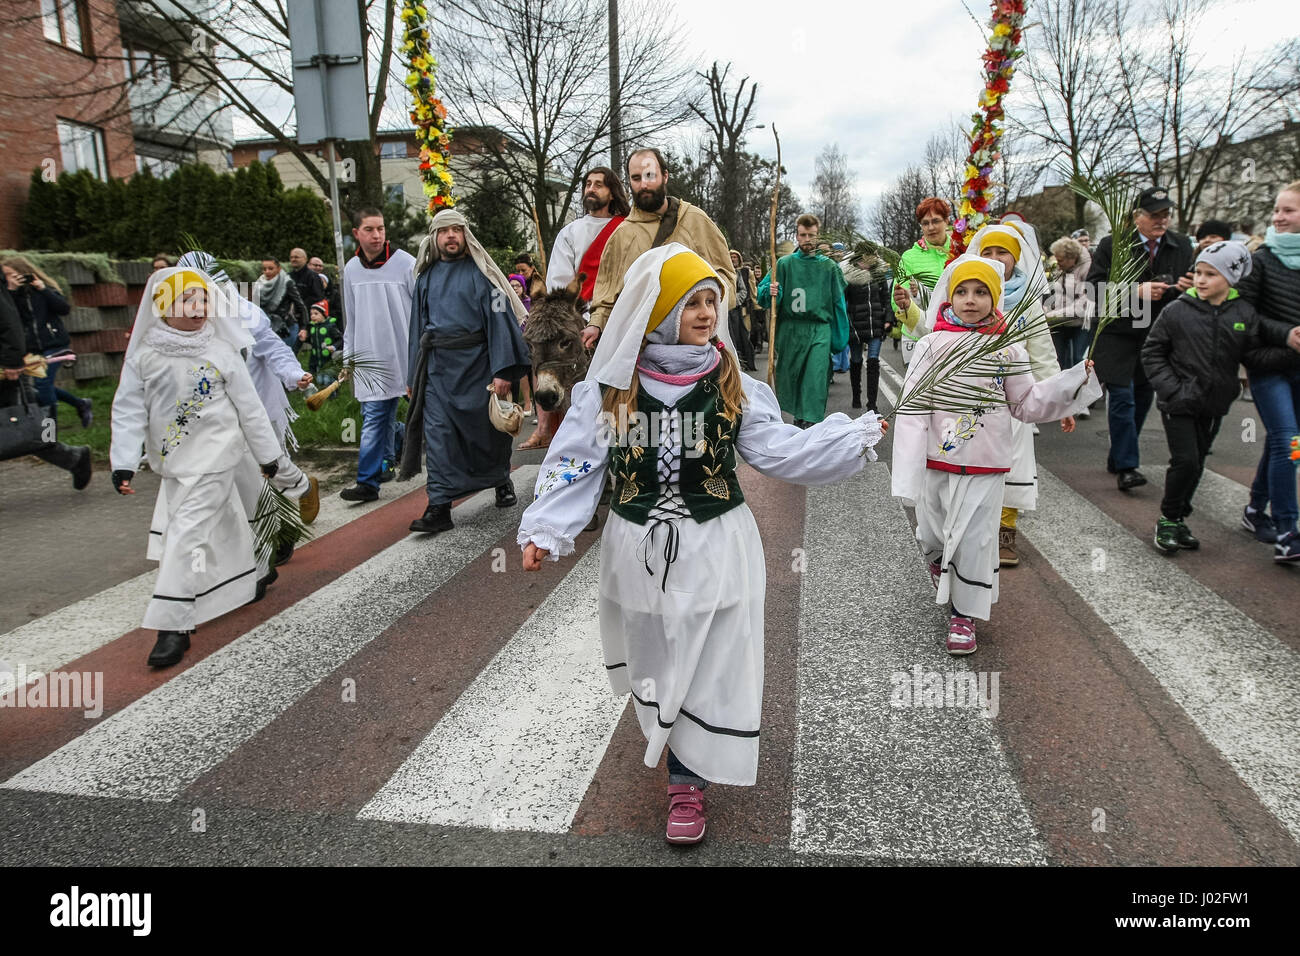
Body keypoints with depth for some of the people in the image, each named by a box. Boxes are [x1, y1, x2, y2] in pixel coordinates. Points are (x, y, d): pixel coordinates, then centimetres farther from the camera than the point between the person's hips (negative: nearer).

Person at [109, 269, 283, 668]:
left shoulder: (220, 350, -8)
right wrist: (123, 462, -6)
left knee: (188, 532, -10)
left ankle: (174, 625, -5)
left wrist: (267, 454, 4)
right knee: (222, 523, 16)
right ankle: (253, 576, 41)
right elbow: (129, 410, 1)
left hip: (212, 457, -4)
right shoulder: (144, 354, -2)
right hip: (172, 460, 4)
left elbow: (249, 406, -1)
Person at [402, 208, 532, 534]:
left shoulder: (481, 273, -1)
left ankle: (501, 480, 35)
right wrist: (413, 377, 13)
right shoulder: (426, 277, 13)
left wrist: (502, 370, -17)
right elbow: (418, 325, 16)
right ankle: (439, 507, -1)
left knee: (487, 430, 9)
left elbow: (499, 320, -8)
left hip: (476, 363, -3)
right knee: (438, 434, -3)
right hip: (437, 367, 3)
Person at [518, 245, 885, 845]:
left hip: (715, 549, 0)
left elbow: (779, 449, -5)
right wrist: (544, 531, -17)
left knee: (709, 665, 5)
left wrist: (855, 437, -12)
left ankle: (688, 780, 22)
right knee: (654, 657, 17)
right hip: (638, 550, 1)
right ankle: (666, 743, 43)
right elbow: (575, 462, -6)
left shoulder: (731, 383, -2)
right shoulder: (609, 386, -6)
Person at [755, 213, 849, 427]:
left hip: (820, 330, -1)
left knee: (816, 376, -14)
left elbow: (838, 303, 10)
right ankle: (799, 417, 24)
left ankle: (810, 421, -17)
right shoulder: (784, 263, 7)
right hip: (789, 329, 2)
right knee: (790, 377, 8)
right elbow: (762, 291, 7)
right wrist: (771, 291, -17)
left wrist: (839, 338, 7)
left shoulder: (829, 267, 7)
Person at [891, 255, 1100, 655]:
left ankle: (964, 614, 19)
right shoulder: (933, 344, -5)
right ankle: (939, 562, 51)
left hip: (985, 464, 0)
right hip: (935, 460, 0)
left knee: (973, 539, 2)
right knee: (931, 533, 15)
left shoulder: (1009, 349, 1)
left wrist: (1077, 380, -1)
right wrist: (909, 469, -13)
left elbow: (1026, 404, 8)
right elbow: (913, 407, -8)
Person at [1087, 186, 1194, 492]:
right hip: (1117, 335, -5)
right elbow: (1095, 287, -12)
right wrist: (1136, 291, -22)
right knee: (1122, 398, -11)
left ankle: (1117, 458, 26)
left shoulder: (1182, 246, 6)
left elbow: (1193, 284, 12)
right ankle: (1126, 466, -7)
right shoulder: (1112, 245, -6)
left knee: (1143, 398, 11)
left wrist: (1187, 287, -12)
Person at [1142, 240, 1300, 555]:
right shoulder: (1178, 310, -9)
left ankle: (1179, 519, 27)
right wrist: (1169, 388, -12)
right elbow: (1152, 352, -4)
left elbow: (1254, 356, 3)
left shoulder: (1244, 314, 0)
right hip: (1179, 404, -4)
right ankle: (1168, 520, 8)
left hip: (1214, 405, 4)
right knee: (1185, 461, -10)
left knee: (1196, 463, 13)